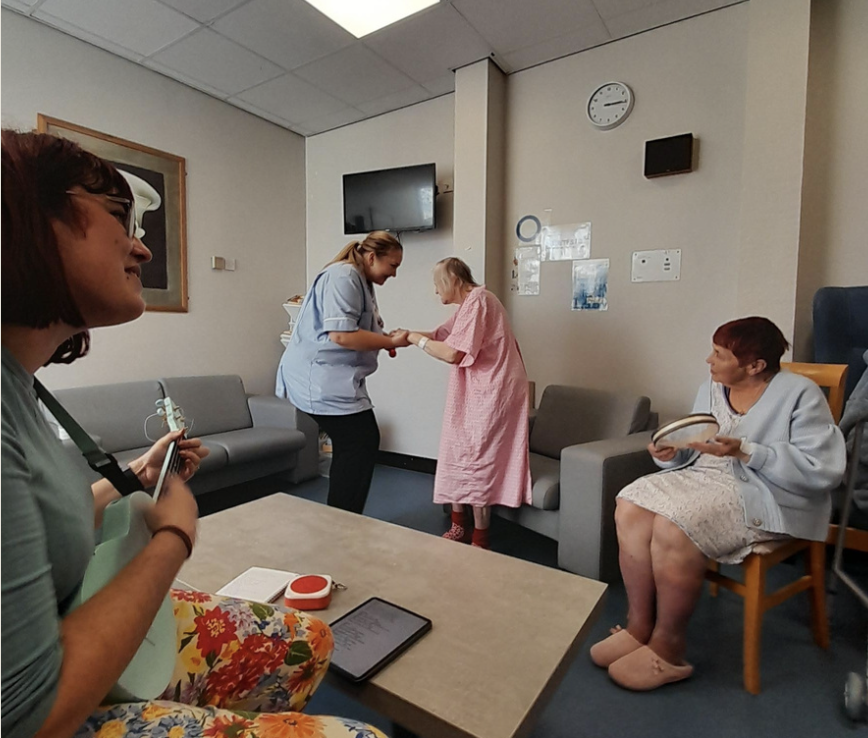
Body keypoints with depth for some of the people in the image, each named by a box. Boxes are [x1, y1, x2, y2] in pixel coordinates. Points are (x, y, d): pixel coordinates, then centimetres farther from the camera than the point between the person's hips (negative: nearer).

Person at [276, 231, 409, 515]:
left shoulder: (361, 282, 18)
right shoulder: (342, 277, -15)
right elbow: (340, 335, -25)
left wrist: (386, 339, 4)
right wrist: (391, 342, -16)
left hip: (334, 378, 11)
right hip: (321, 376, -11)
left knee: (351, 447, 13)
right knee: (362, 444, -8)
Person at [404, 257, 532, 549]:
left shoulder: (477, 300, -17)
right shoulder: (467, 305, 16)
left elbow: (452, 353, -25)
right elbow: (439, 334, 17)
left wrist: (415, 338, -12)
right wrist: (403, 336, 5)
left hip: (491, 394, -10)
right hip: (474, 394, 10)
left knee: (476, 463, -3)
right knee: (458, 458, 13)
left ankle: (480, 540, 12)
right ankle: (459, 527, 25)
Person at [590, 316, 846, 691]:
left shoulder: (800, 394, -8)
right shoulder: (711, 388, 10)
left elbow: (822, 470, -16)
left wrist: (744, 451, -23)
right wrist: (672, 453, -10)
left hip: (768, 496, -6)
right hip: (706, 478, 7)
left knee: (672, 528, -31)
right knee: (630, 508, -20)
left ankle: (667, 648, -9)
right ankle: (639, 626, -7)